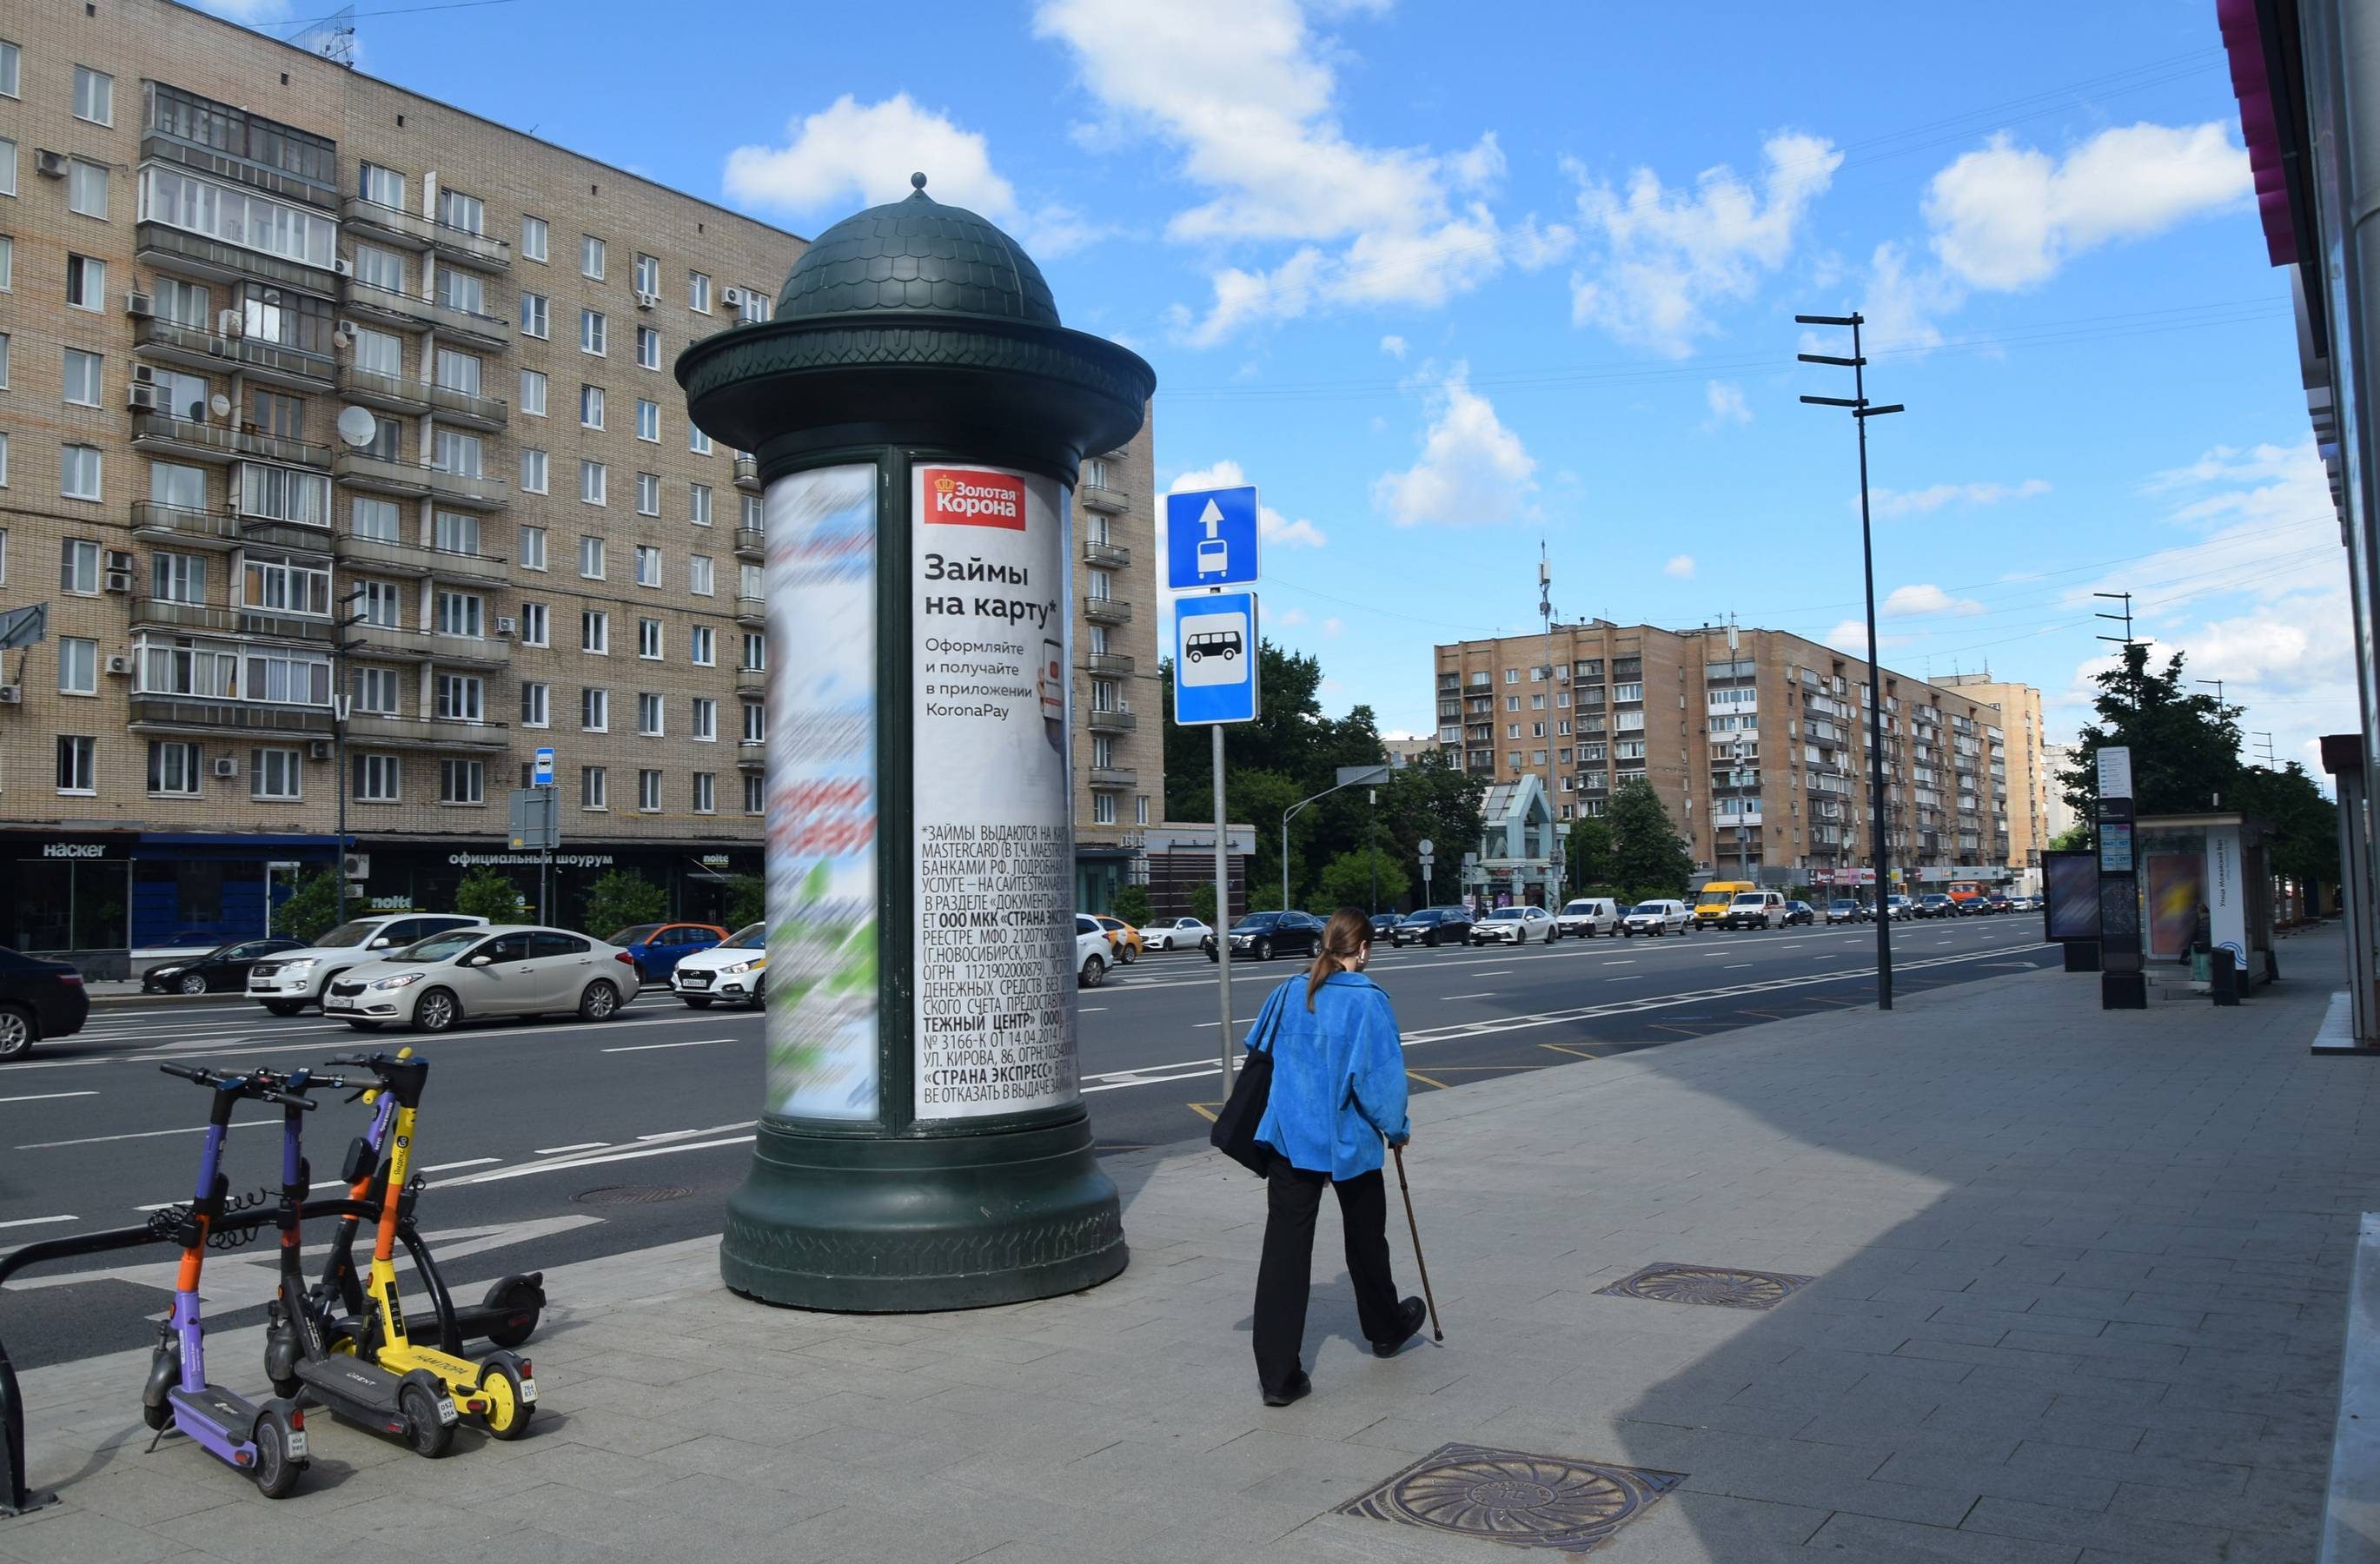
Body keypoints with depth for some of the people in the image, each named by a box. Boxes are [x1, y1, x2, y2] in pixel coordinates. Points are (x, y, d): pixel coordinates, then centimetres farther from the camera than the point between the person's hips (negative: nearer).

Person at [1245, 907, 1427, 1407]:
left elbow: (1258, 1052, 14)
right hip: (1349, 1143, -3)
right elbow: (1382, 1075, -12)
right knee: (1365, 1240, 20)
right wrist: (1396, 1128, 4)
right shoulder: (1367, 1001, -13)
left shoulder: (1288, 994, 1)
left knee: (1284, 1249, 0)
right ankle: (1385, 1329, 44)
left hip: (1289, 1138, 3)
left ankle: (1277, 1375, -3)